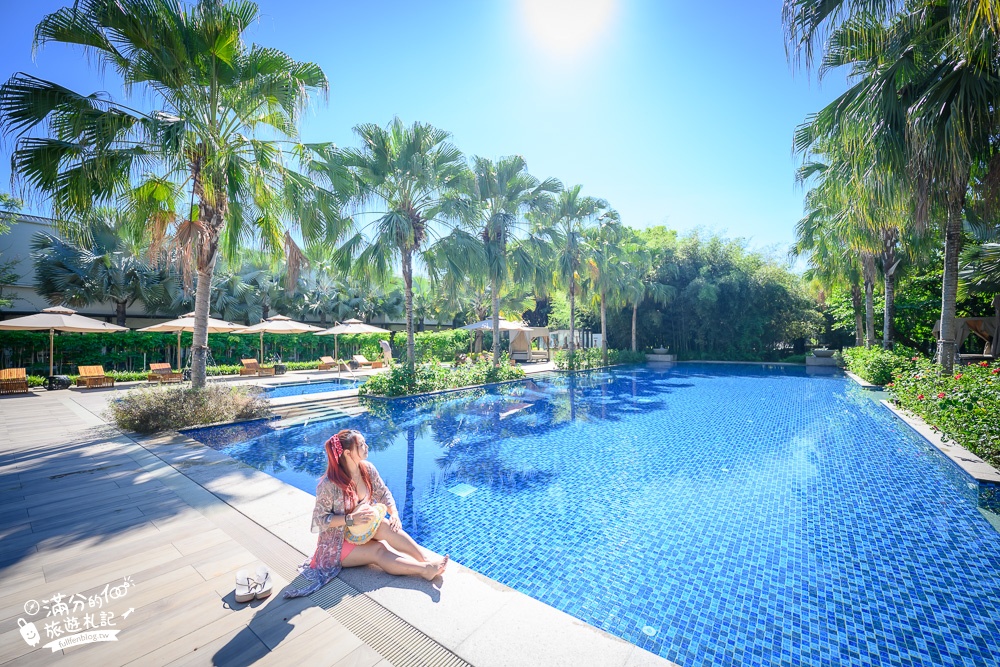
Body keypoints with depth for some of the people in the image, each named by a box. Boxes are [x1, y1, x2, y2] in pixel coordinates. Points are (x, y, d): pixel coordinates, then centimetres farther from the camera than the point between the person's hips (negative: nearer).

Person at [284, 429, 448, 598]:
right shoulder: (329, 484, -26)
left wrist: (393, 513, -18)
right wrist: (351, 519, -31)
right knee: (378, 551, -27)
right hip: (338, 543, -4)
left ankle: (425, 560, -29)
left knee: (386, 526, -26)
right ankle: (423, 569, -31)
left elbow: (383, 493, -1)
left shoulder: (367, 469, -10)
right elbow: (320, 520, -19)